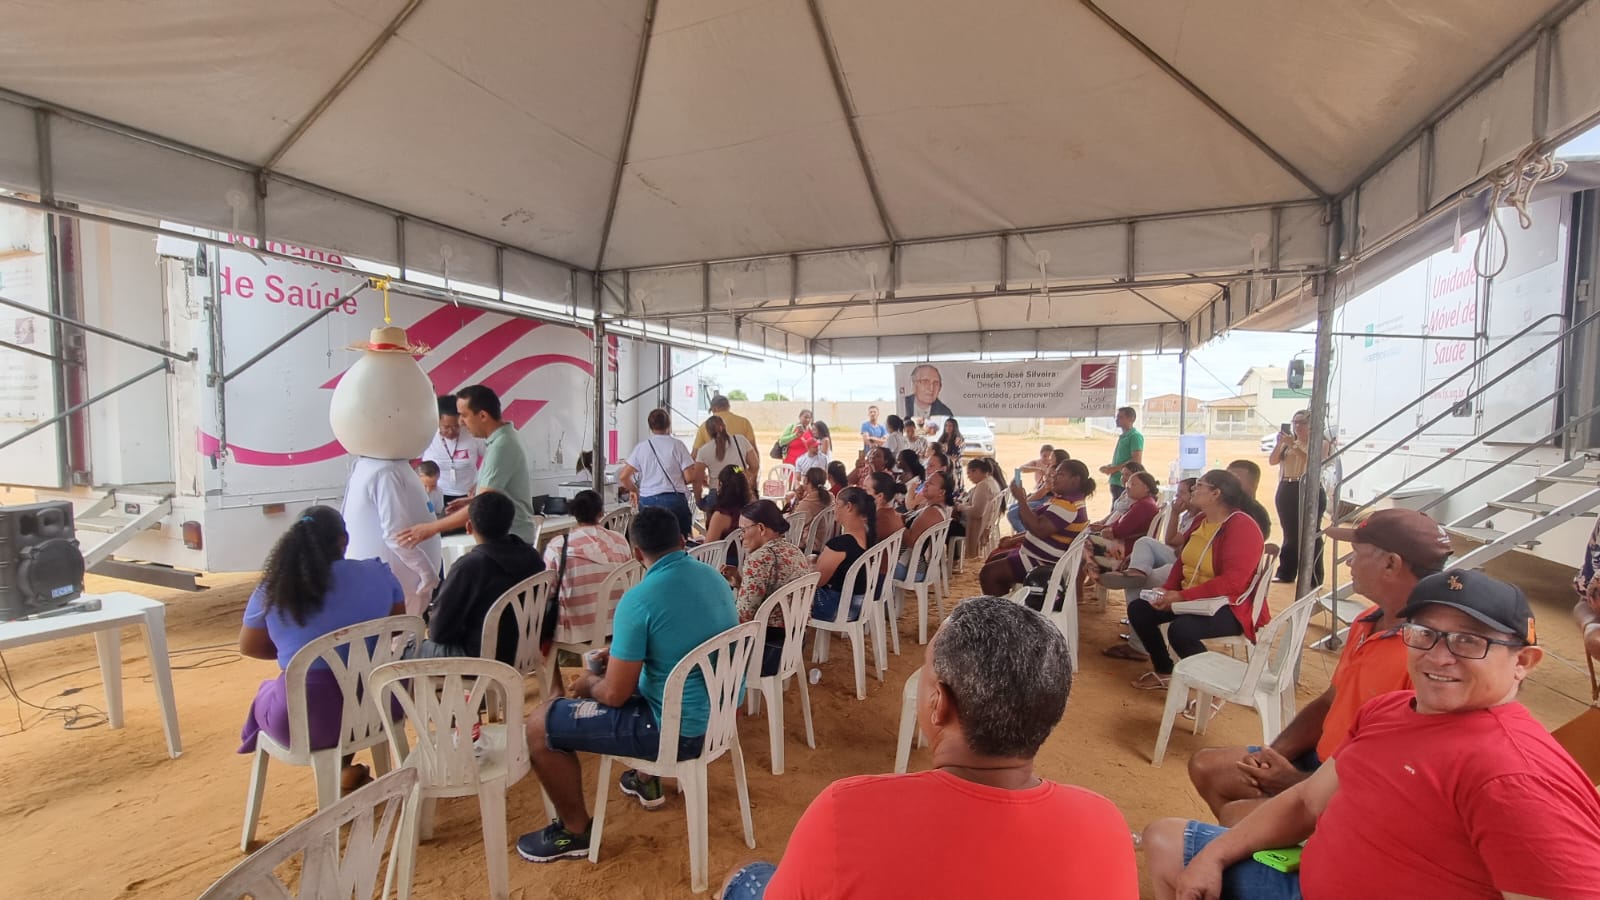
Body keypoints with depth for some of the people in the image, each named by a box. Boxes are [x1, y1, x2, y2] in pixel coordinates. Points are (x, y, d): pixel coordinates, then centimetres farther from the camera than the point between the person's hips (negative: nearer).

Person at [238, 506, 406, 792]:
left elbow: (249, 647, 10)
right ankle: (343, 767, 39)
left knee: (266, 694, 32)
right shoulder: (378, 573, -5)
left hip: (305, 720, -1)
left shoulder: (272, 589, -6)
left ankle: (343, 768, 32)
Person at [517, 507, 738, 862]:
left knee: (540, 726, 3)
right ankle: (647, 780, 45)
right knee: (635, 674, 33)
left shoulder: (639, 599, -23)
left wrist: (589, 683, 4)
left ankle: (575, 831, 21)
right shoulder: (715, 577, 0)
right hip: (721, 712, 8)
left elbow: (615, 695, -18)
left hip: (677, 731, -8)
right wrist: (623, 654, 18)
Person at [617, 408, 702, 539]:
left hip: (647, 500, 3)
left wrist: (635, 491, 21)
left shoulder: (641, 447, 6)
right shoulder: (677, 445, -2)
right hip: (673, 499, -2)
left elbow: (623, 477, 4)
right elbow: (689, 477, -6)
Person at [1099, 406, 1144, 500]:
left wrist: (1114, 469, -17)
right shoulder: (1122, 436, 17)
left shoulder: (1135, 436, -11)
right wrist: (1108, 467, 10)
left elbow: (1137, 461, -18)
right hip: (1116, 482, 9)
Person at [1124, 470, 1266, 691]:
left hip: (1231, 606, -9)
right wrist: (1167, 592, -5)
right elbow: (1183, 561, 12)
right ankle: (1164, 671, 15)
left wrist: (1182, 596, -28)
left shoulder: (1242, 526, -20)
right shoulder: (1201, 520, 7)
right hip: (1190, 598, 9)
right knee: (1138, 609, -1)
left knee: (1181, 629, -33)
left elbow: (1232, 581, -28)